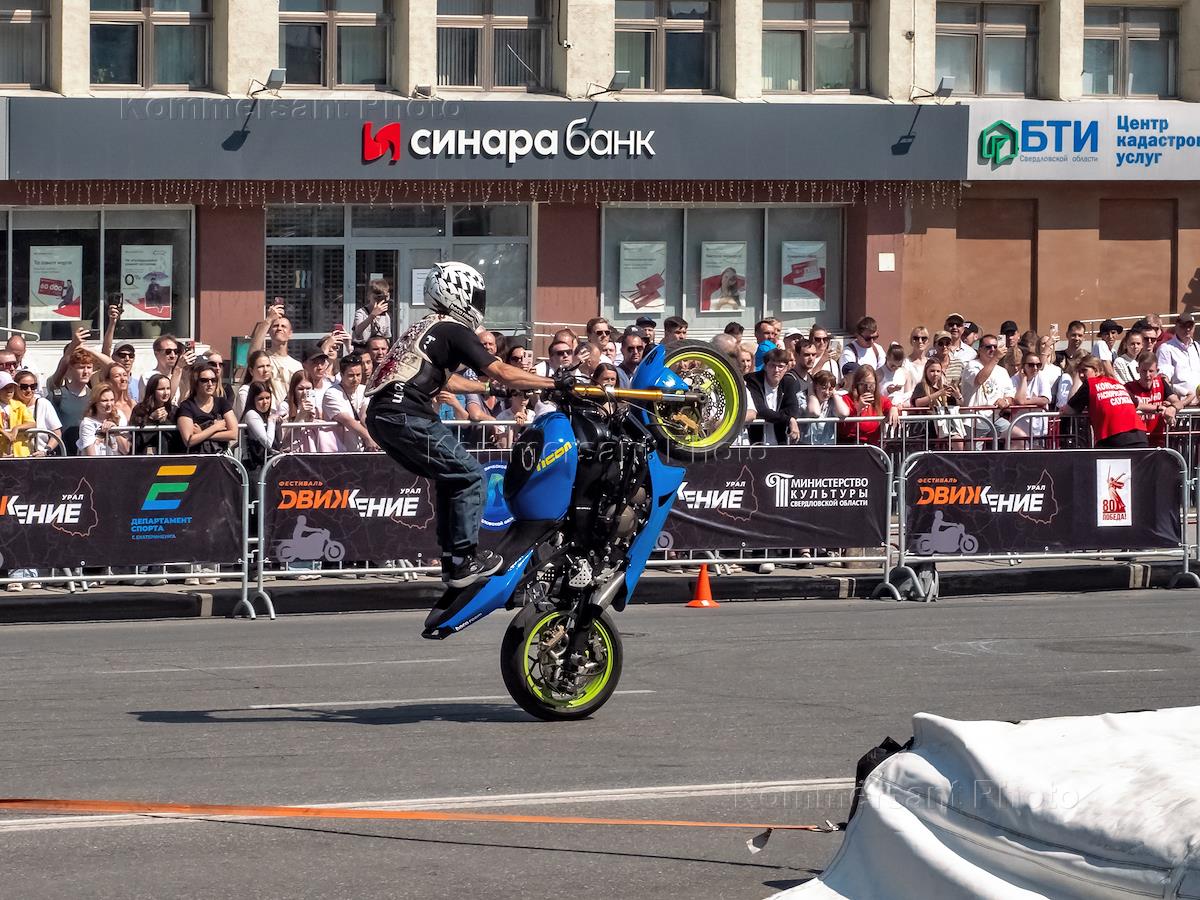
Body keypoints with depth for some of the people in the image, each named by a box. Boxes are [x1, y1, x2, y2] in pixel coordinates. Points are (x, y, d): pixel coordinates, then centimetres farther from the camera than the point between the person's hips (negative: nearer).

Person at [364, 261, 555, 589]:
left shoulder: (423, 329, 25)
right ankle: (465, 560, -5)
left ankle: (450, 556, 19)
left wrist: (488, 389, 44)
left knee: (450, 477, 20)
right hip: (407, 417, -9)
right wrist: (555, 383, -1)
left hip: (380, 416, 9)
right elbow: (501, 372, -7)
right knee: (471, 476, -2)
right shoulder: (453, 331, -3)